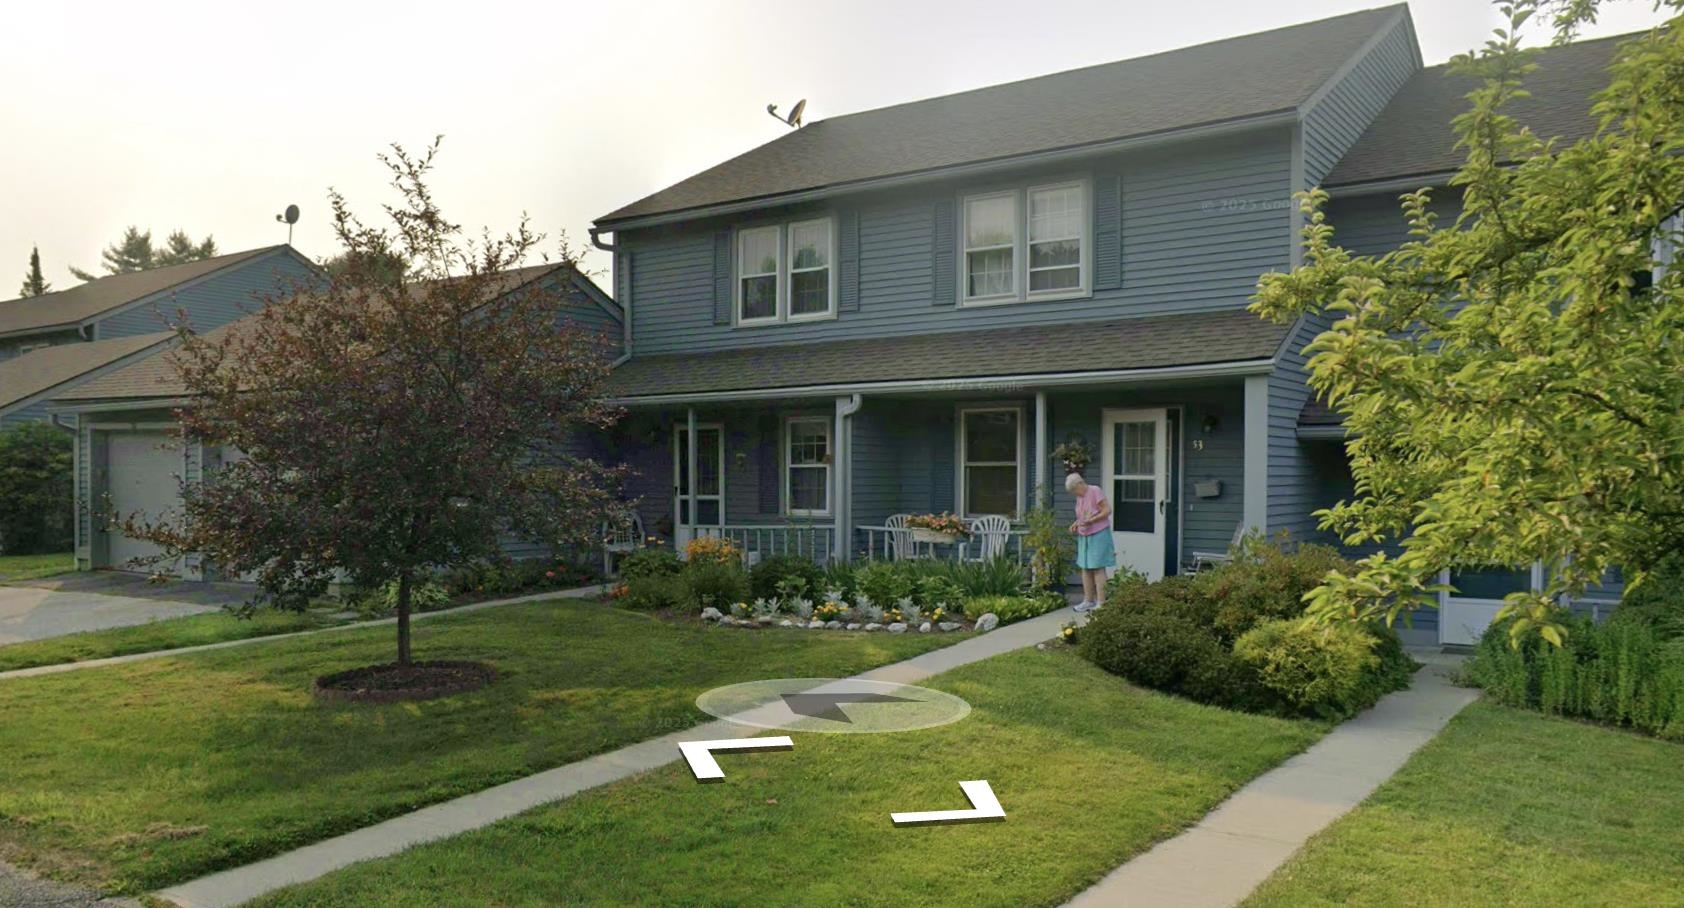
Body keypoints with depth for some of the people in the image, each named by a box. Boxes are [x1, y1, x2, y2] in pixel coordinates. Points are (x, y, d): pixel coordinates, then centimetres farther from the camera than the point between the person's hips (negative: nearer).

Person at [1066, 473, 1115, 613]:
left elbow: (1107, 510, -15)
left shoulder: (1095, 491, -13)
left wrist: (1091, 521, -24)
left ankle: (1101, 602, -3)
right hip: (1084, 536, 8)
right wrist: (1076, 523, 4)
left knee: (1098, 568, -6)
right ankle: (1088, 600, 15)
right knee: (1085, 568, 8)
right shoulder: (1080, 496, 11)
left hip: (1098, 534, -8)